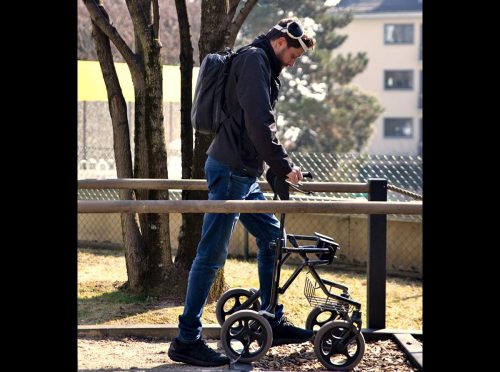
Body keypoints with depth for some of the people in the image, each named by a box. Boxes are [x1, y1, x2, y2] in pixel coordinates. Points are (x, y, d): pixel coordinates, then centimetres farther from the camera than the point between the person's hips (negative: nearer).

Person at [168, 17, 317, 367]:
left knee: (272, 236, 15)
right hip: (230, 171, -10)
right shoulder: (254, 60, -12)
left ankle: (274, 324, 23)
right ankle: (187, 341, -3)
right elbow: (259, 122, -21)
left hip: (244, 174, 10)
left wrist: (278, 165, 15)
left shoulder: (265, 66, 19)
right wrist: (284, 166, -15)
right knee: (212, 254, -7)